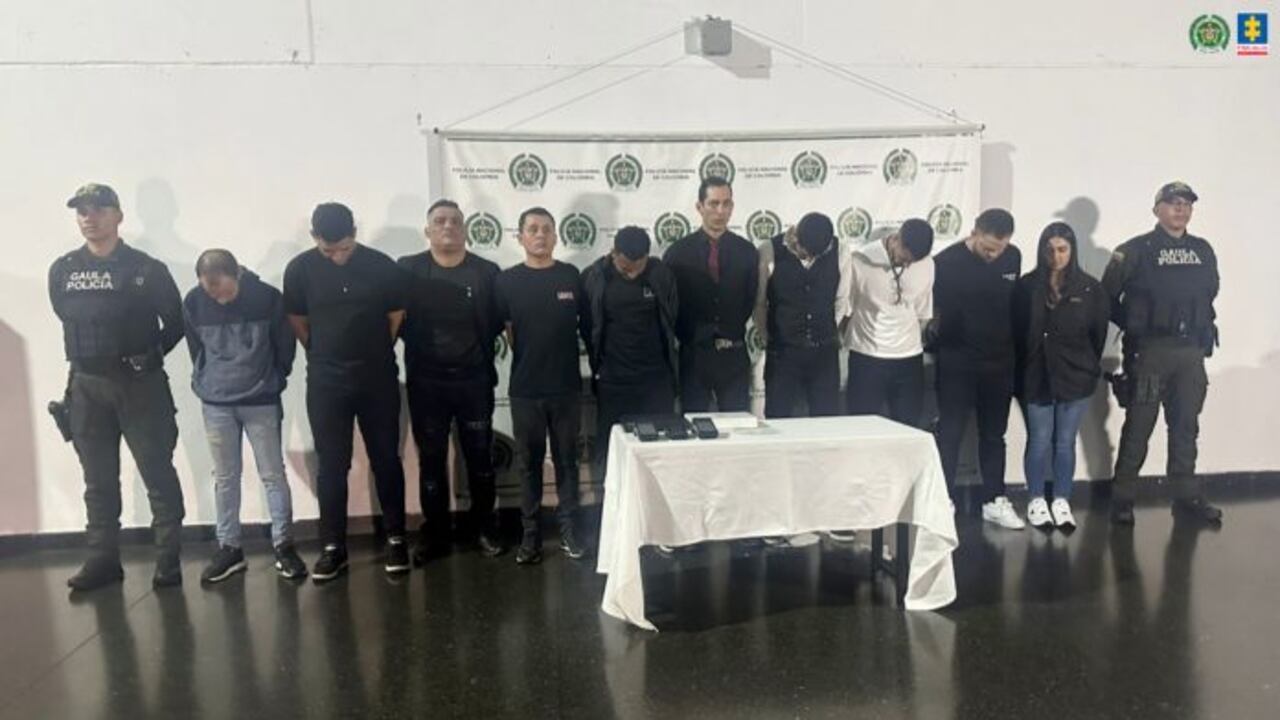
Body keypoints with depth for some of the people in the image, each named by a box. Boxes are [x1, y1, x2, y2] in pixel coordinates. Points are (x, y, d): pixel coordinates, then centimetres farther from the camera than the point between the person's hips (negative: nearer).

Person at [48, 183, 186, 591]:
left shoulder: (147, 269, -4)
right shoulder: (62, 272, 6)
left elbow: (175, 323, 1)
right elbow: (69, 321, 17)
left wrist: (145, 358, 2)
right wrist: (92, 358, 12)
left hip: (141, 383, -3)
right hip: (86, 385, 4)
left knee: (159, 476, -1)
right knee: (98, 481, 10)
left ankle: (168, 560, 7)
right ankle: (103, 560, 20)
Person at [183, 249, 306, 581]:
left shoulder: (268, 298, -12)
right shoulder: (193, 302, -6)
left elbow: (286, 345, -1)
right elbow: (196, 349, 9)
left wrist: (272, 382, 4)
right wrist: (208, 383, 10)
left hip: (261, 401, -2)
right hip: (216, 404, 2)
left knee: (273, 474, 3)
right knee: (225, 477, 11)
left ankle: (284, 546, 12)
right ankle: (229, 548, 22)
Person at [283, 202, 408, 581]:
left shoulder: (382, 266, -7)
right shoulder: (299, 269, -5)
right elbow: (297, 320, 7)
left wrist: (375, 353, 10)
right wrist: (323, 355, 9)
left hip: (377, 378, 0)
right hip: (325, 381, 1)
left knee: (386, 460, 7)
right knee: (331, 465, 6)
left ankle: (396, 539, 18)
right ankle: (333, 546, 17)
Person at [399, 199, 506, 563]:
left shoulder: (487, 271, -1)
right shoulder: (407, 269, -1)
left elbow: (498, 320, 5)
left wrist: (476, 348, -2)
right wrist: (419, 349, -3)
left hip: (474, 380, 0)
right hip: (426, 382, 0)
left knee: (480, 458, 10)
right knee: (431, 460, 10)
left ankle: (485, 528, 25)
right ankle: (435, 532, 23)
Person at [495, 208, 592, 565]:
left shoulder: (572, 276, 0)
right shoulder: (507, 280, -2)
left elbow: (588, 326, 4)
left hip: (567, 387, 1)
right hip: (525, 390, 0)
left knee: (566, 460, 10)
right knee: (531, 463, 10)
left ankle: (569, 529, 21)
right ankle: (530, 533, 20)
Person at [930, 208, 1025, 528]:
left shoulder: (1013, 258, 0)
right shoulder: (947, 262, -13)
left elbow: (1015, 303, 11)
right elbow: (934, 308, -7)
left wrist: (1013, 349, 11)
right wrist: (937, 341, -13)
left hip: (999, 363, 4)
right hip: (957, 363, -4)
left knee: (994, 435, 14)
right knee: (950, 433, 1)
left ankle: (995, 501, 25)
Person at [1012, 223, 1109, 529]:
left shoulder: (1089, 288, 0)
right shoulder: (1026, 286, -2)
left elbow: (1099, 332, 6)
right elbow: (1015, 330, 0)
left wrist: (1089, 367, 7)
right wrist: (1020, 371, 0)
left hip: (1075, 377, 1)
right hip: (1035, 376, -1)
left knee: (1065, 442, 8)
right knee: (1039, 441, 4)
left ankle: (1062, 502, 20)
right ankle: (1036, 501, 18)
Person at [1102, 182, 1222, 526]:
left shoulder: (1203, 251, 11)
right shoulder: (1135, 250, -6)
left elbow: (1210, 294, 19)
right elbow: (1108, 297, -5)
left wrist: (1201, 329, 8)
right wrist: (1136, 328, -3)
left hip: (1192, 352, 5)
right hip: (1150, 351, -5)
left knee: (1186, 426, 12)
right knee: (1138, 426, -1)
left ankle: (1187, 497, 22)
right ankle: (1123, 498, 7)